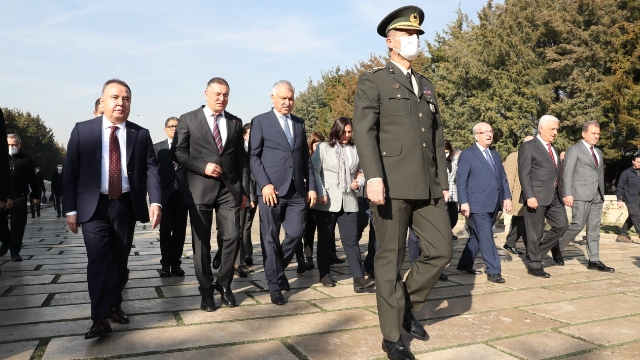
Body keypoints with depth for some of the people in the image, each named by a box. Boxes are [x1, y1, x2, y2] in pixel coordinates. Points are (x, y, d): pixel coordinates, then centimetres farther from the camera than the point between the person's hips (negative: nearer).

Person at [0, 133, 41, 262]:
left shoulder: (25, 159, 1)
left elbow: (32, 179, 3)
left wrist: (36, 195, 4)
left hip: (19, 197, -2)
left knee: (17, 225, -2)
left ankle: (15, 251, 5)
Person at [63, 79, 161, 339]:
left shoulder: (141, 134, 3)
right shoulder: (82, 130, 0)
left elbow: (151, 170, -3)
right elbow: (70, 172, 1)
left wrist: (155, 201, -17)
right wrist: (71, 209, -3)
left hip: (126, 205, 2)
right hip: (94, 206, -2)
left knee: (120, 260, 10)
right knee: (98, 259, -9)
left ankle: (114, 305, 27)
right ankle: (100, 318, -5)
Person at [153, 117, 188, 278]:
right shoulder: (158, 147, 7)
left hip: (182, 194, 0)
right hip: (165, 194, 0)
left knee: (180, 230, 4)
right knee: (165, 230, 2)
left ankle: (176, 263, 15)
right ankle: (166, 263, 12)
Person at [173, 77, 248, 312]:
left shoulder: (235, 122, 12)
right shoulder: (188, 119, 3)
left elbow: (241, 158, 11)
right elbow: (178, 152, 0)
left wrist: (244, 190, 6)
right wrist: (203, 167, -14)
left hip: (229, 189, 2)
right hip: (199, 189, -2)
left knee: (232, 237, -3)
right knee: (202, 242, 4)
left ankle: (224, 284, 19)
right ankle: (206, 290, 19)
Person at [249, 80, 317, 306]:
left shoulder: (299, 123, 17)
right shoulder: (260, 122, 3)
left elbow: (305, 157, 16)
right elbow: (253, 156, -3)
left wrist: (311, 186, 8)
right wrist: (264, 184, -14)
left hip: (297, 190, 4)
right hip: (271, 189, -4)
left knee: (296, 233, 2)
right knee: (270, 238, 1)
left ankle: (278, 268, 29)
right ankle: (275, 284, 13)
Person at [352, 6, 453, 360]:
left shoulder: (428, 86, 22)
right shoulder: (373, 81, 3)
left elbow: (437, 138, 21)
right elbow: (364, 130, -10)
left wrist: (443, 181, 15)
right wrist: (373, 177, -23)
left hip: (428, 187, 6)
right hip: (392, 185, -6)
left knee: (441, 250, 4)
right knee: (390, 260, 1)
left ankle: (406, 305, 26)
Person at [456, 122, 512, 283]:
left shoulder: (495, 154, 19)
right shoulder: (467, 154, -3)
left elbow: (503, 177, 17)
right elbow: (461, 181, -8)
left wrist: (507, 197, 5)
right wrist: (464, 202, -15)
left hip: (494, 204, 7)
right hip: (478, 204, -7)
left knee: (478, 235, 13)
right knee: (486, 236, -8)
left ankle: (465, 264, 25)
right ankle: (493, 271, -3)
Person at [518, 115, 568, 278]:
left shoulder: (554, 149, 20)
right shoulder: (528, 147, -5)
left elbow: (556, 174, 21)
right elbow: (524, 174, -12)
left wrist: (562, 194, 13)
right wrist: (529, 196, -20)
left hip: (554, 196, 8)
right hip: (537, 197, -7)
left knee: (561, 225, 4)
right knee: (535, 232, 0)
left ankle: (537, 251, 20)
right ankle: (535, 266, 12)